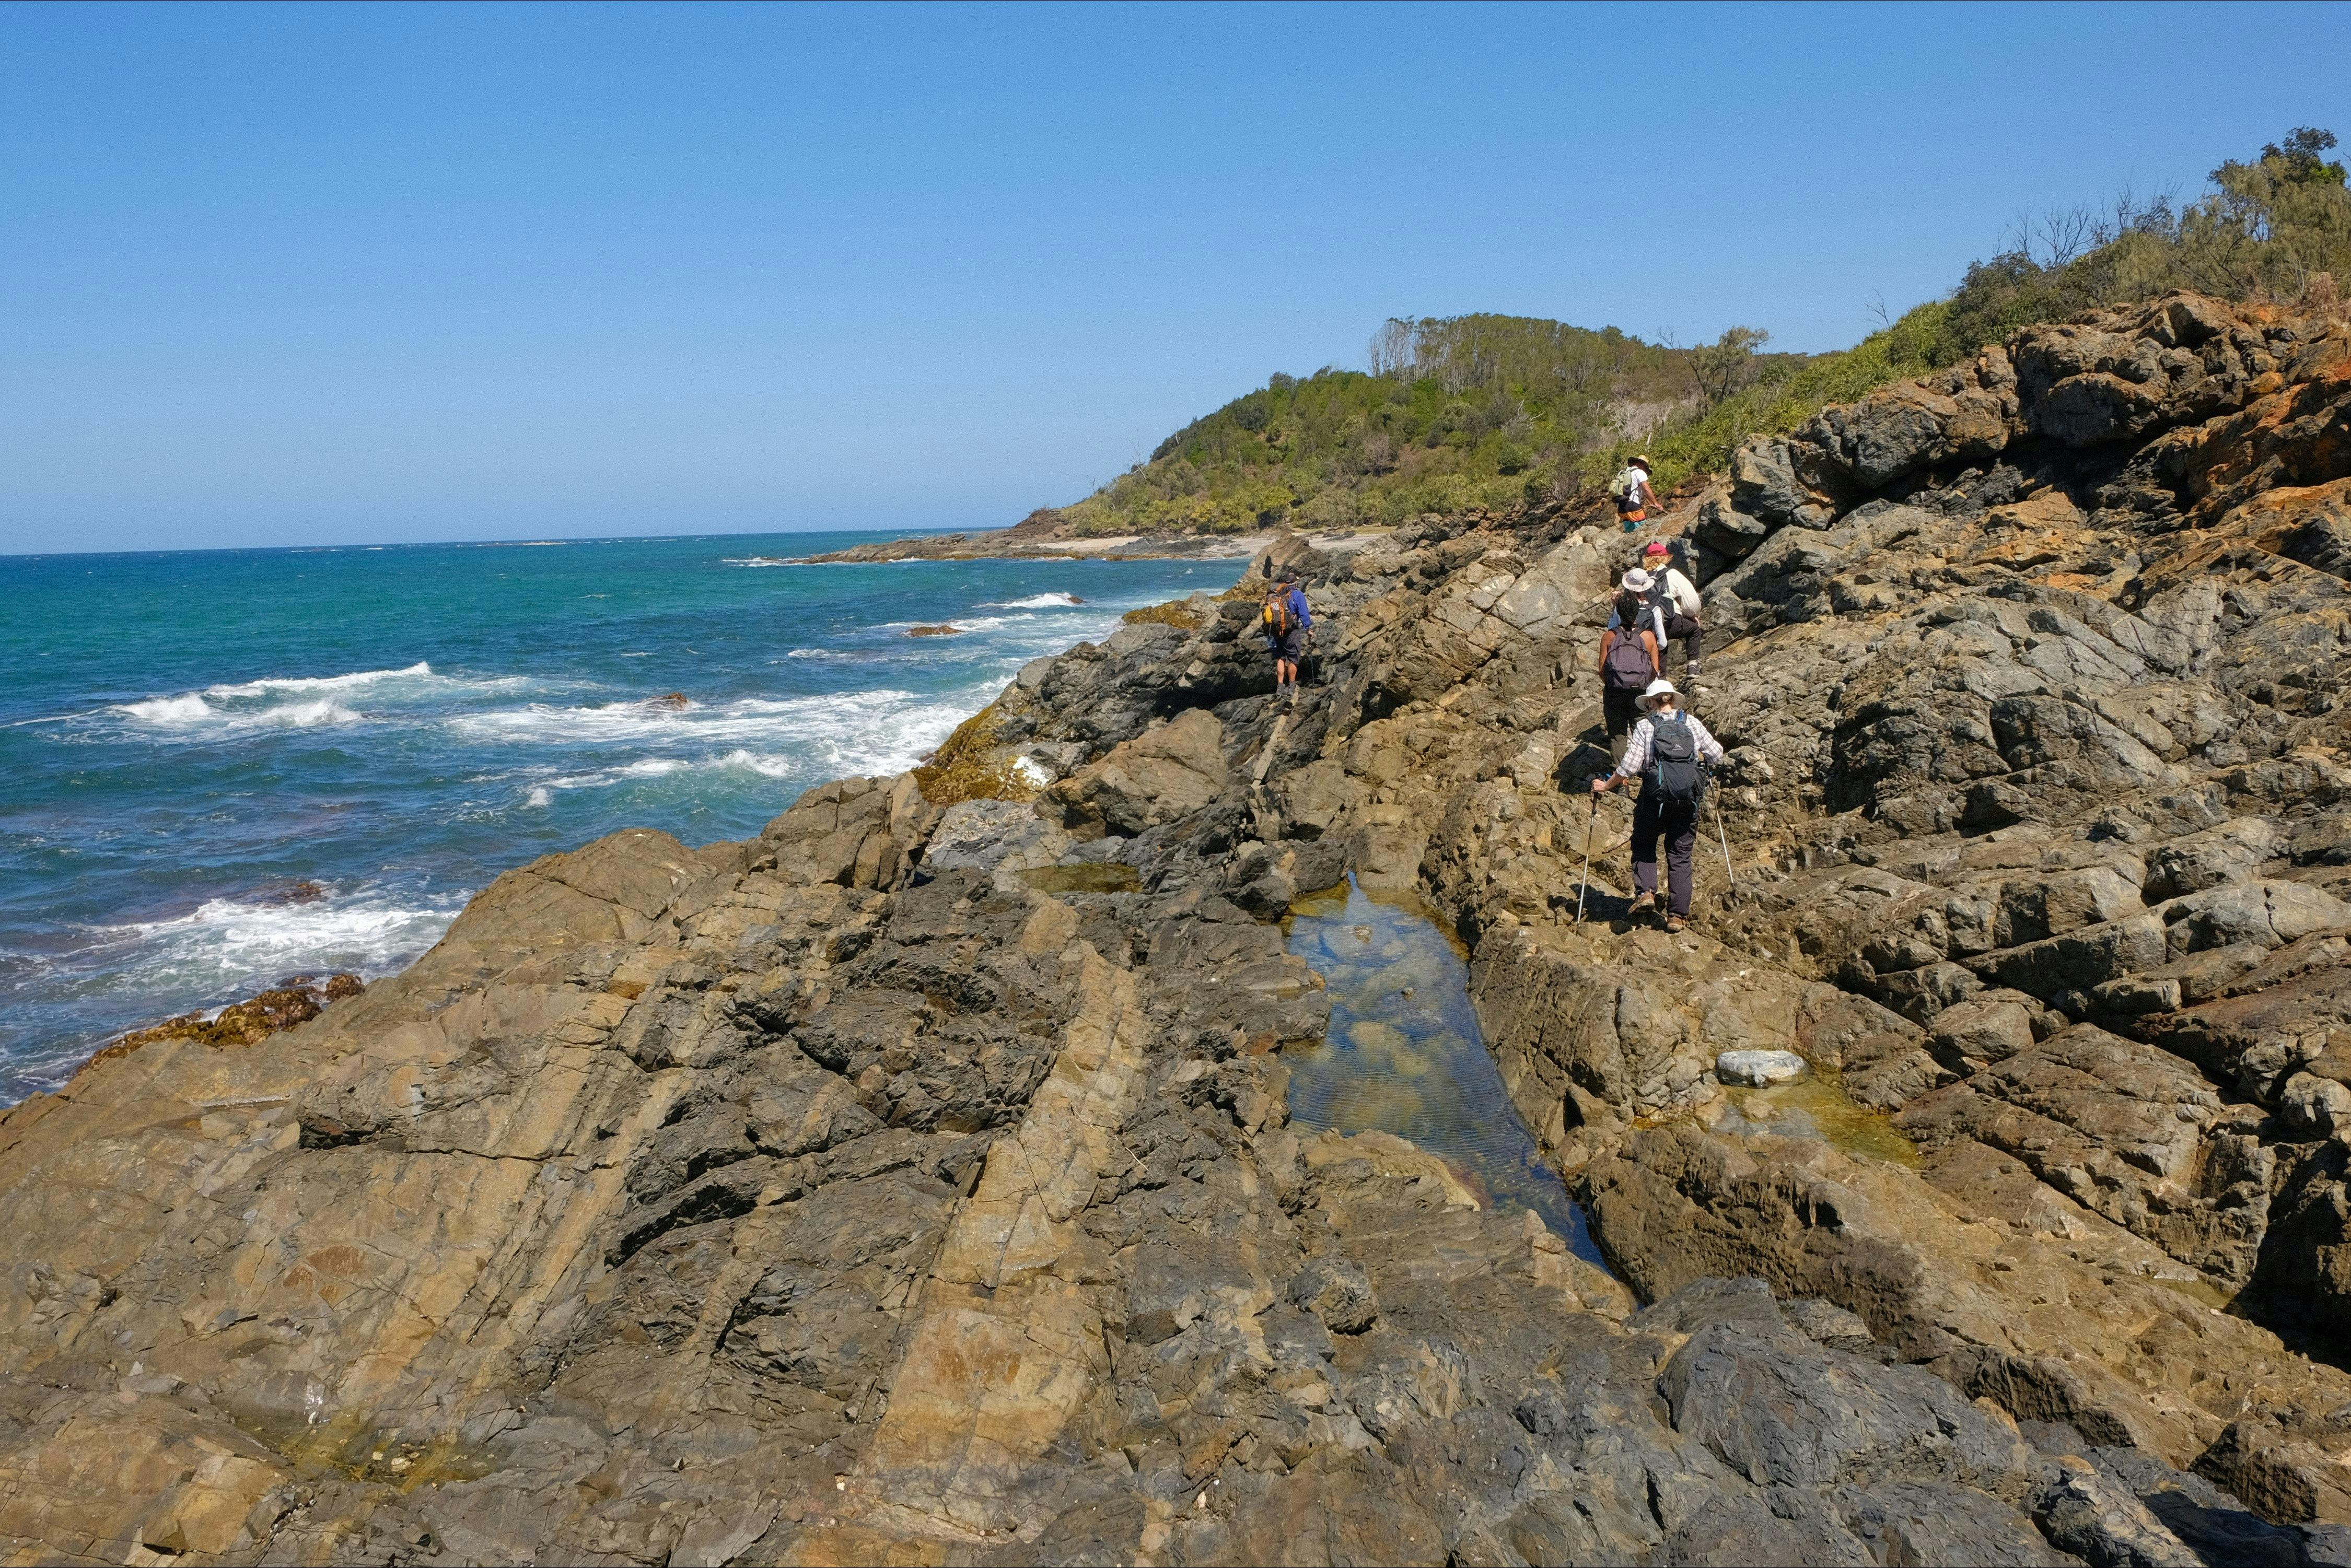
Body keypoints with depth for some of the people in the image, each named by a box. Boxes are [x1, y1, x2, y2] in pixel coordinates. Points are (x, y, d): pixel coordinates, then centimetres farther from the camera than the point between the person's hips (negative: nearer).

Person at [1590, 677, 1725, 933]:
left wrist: (1605, 786, 8)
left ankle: (1645, 892, -1)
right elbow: (1717, 755, 12)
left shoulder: (1645, 726, 1)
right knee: (1680, 855, 10)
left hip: (1656, 796, -2)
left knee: (1644, 845, 19)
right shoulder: (1691, 722, 8)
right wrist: (1701, 758, 35)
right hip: (1689, 797, 2)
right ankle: (1677, 915, 7)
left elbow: (1629, 767, -6)